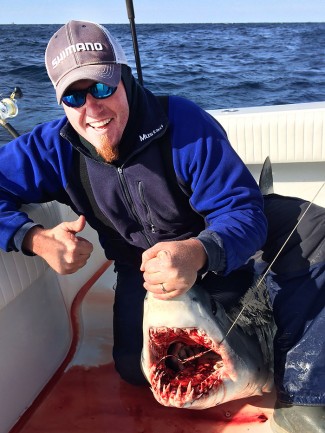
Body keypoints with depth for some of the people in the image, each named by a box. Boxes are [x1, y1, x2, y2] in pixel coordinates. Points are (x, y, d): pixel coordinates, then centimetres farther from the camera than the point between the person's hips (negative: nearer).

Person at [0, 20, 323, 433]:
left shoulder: (184, 123, -27)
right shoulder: (53, 148, -15)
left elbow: (242, 210, -27)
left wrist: (199, 254, -50)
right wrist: (37, 239, -31)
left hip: (221, 253, -1)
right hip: (141, 270, 2)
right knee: (136, 368, -2)